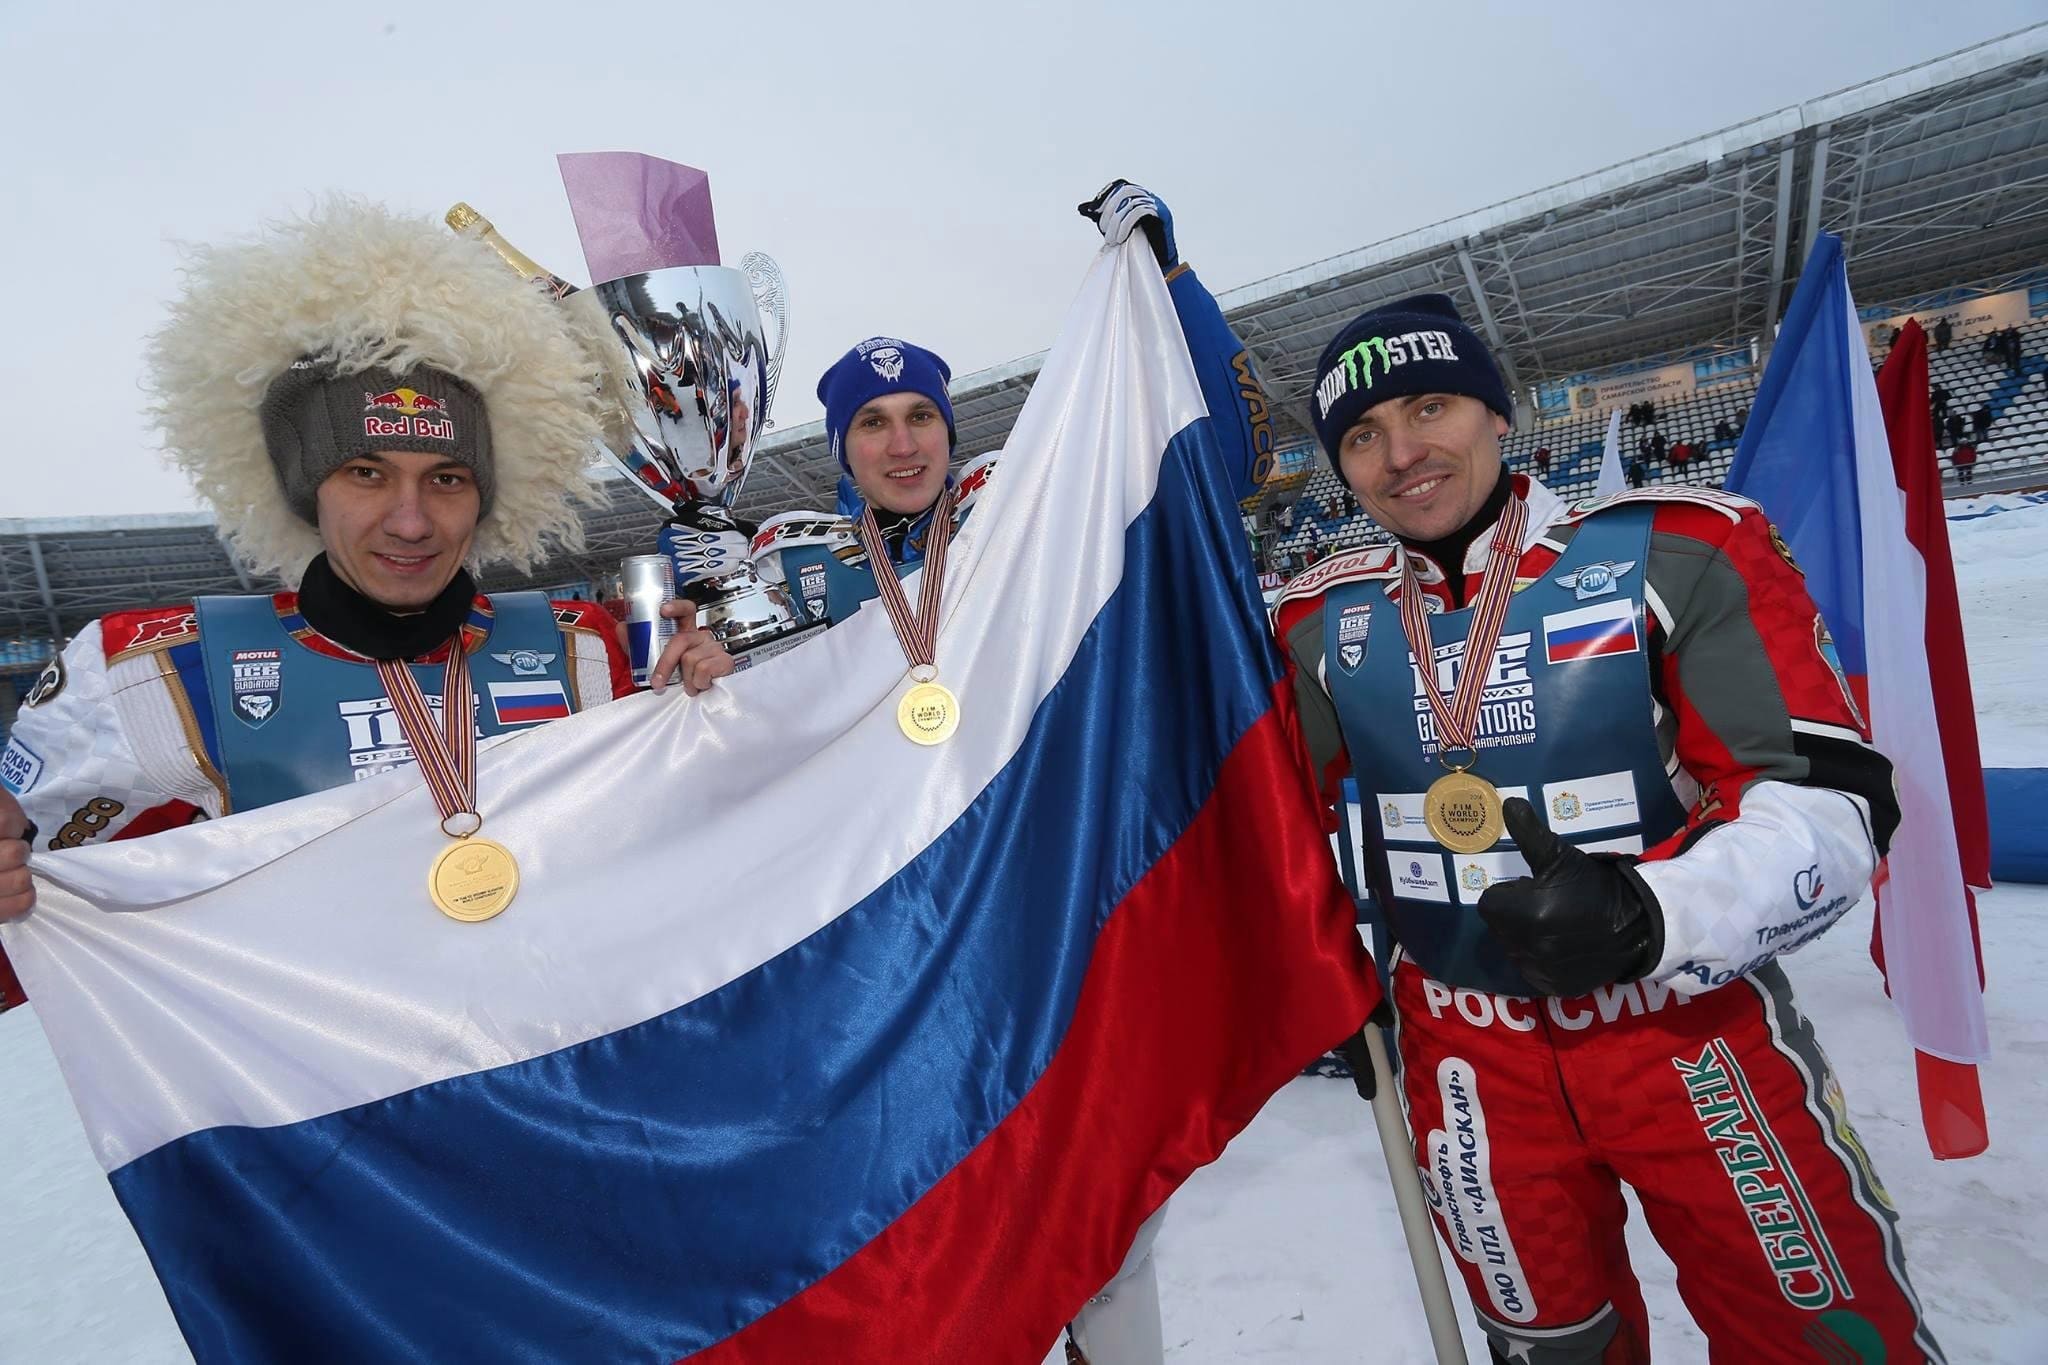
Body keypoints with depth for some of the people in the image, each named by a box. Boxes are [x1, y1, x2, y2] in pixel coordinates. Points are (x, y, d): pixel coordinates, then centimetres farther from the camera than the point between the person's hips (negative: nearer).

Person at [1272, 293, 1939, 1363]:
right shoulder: (1321, 624, -3)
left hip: (1693, 1023, -2)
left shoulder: (1678, 551, -12)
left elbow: (1830, 798, -15)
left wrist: (1649, 914, -31)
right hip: (1468, 1057, 3)